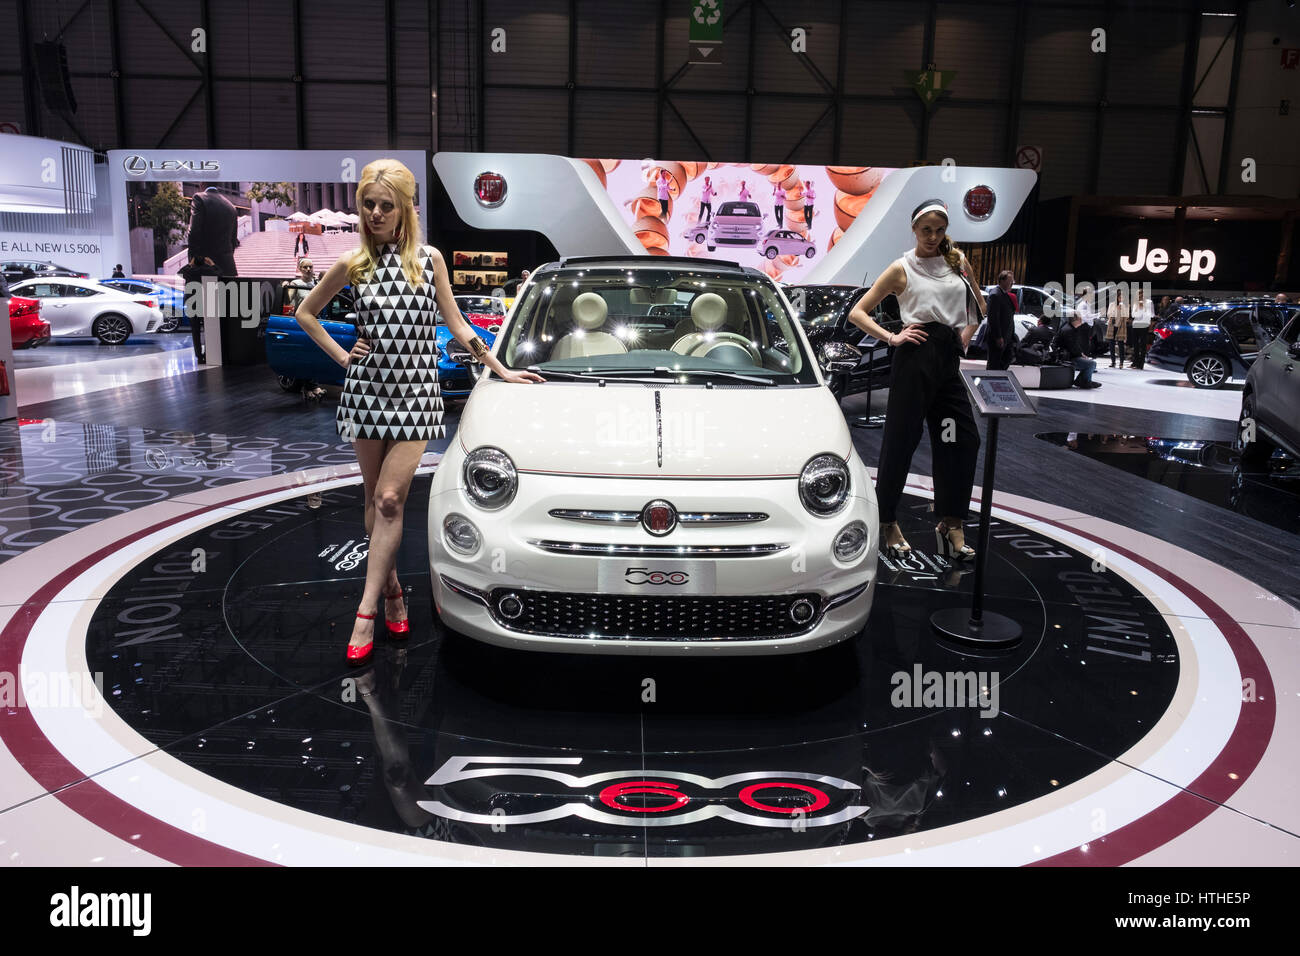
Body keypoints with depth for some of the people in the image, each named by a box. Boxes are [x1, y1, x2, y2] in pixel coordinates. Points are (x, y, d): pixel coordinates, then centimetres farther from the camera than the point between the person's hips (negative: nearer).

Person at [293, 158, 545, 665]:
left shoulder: (429, 258, 3)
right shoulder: (354, 264, 4)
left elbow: (456, 325, 8)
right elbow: (305, 313, 16)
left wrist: (503, 371, 7)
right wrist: (342, 356, 6)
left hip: (416, 392, -2)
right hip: (367, 389, 2)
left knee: (389, 499, -9)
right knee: (376, 500, 8)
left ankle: (367, 612, -7)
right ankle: (391, 591, 23)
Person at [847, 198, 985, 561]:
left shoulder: (958, 261, 15)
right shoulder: (902, 268, 3)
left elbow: (979, 304, 29)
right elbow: (857, 313, 1)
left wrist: (967, 335, 13)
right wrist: (892, 338, -10)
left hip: (949, 358, 5)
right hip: (916, 354, -5)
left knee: (964, 439, 1)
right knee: (900, 439, -2)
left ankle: (951, 525, 10)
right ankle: (887, 522, 9)